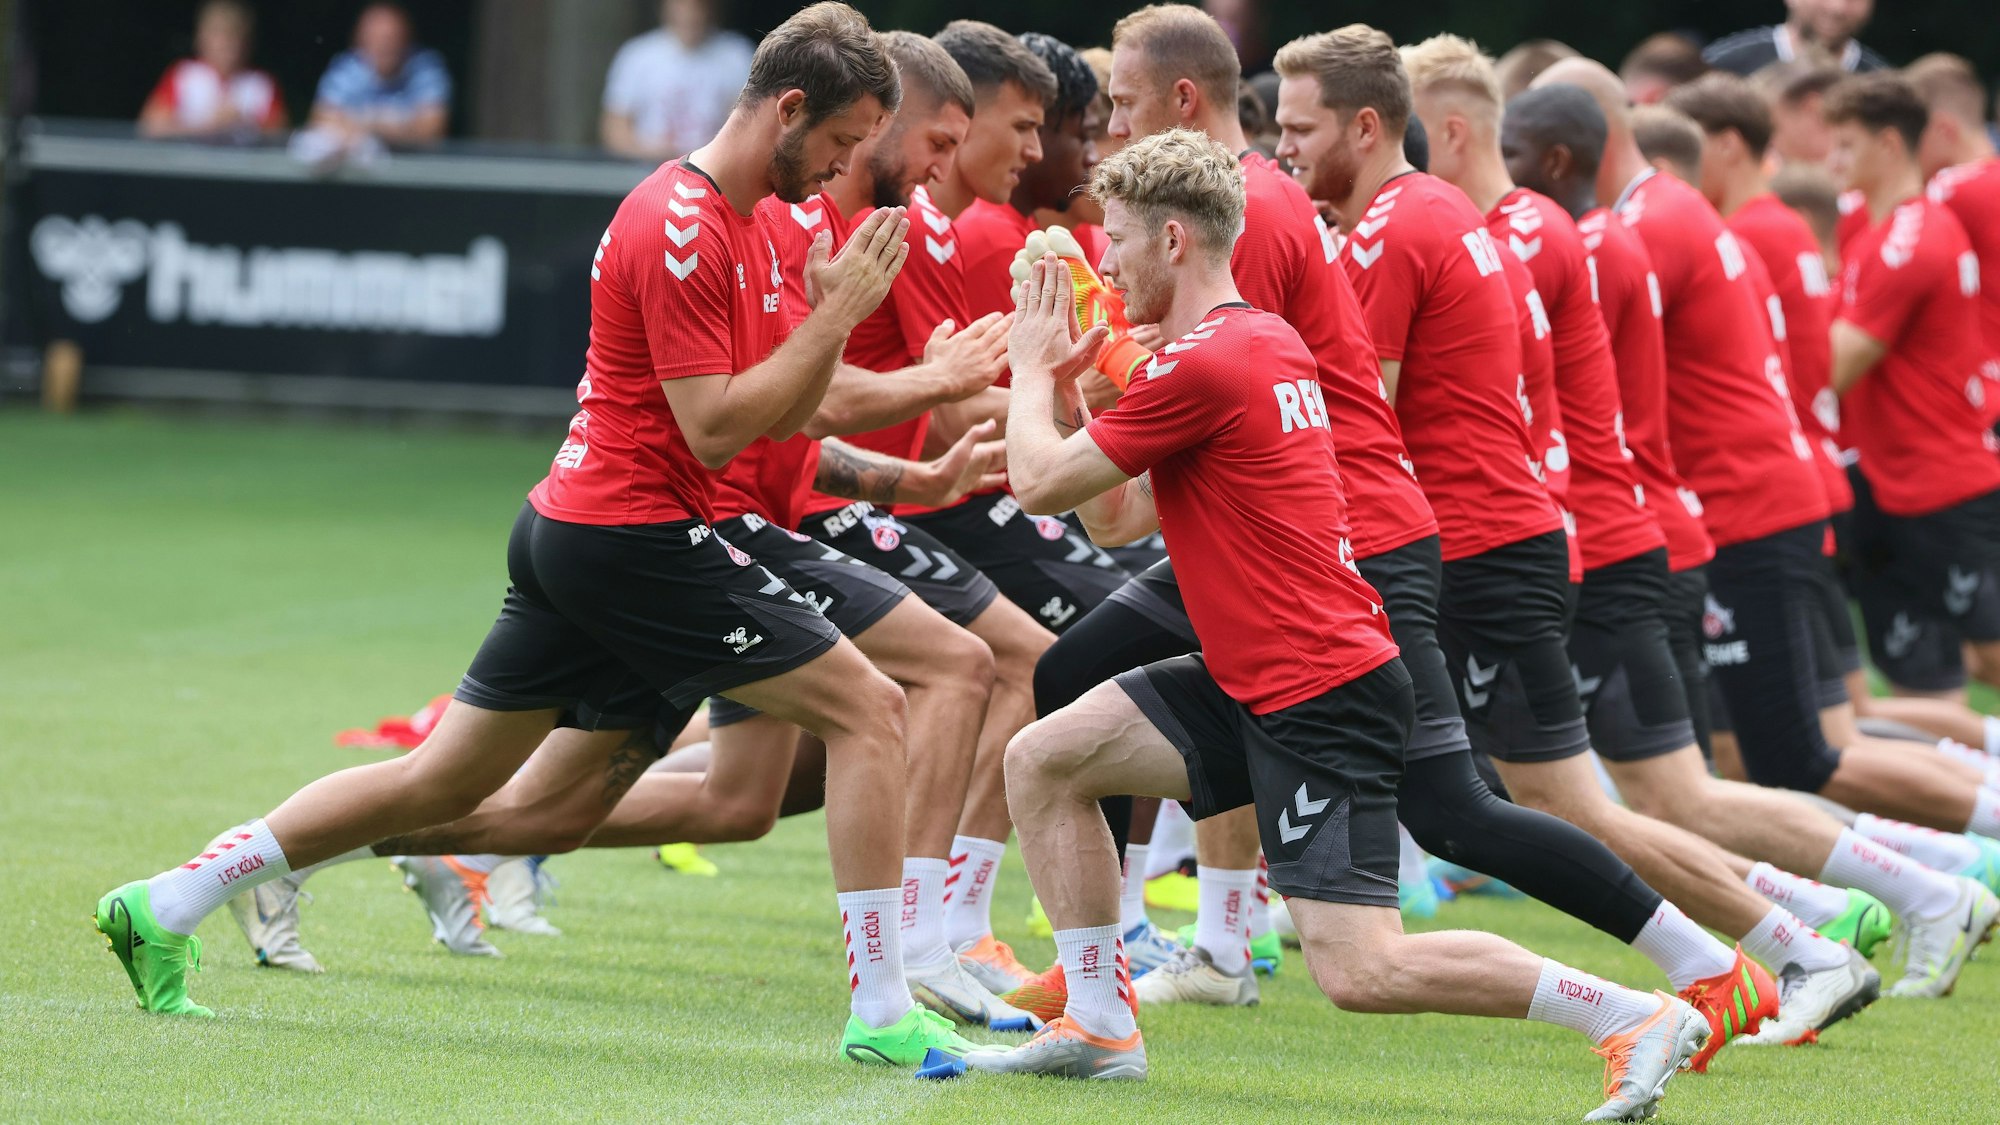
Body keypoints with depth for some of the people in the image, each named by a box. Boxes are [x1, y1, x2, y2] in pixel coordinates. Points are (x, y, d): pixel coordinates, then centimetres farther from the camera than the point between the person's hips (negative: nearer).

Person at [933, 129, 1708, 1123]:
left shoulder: (1203, 364, -18)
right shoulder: (1266, 343, 14)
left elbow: (1040, 482, -9)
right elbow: (1113, 518, 21)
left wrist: (1031, 371, 7)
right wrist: (1063, 384, 15)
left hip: (1320, 699, -10)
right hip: (1260, 680, 10)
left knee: (1361, 973, -14)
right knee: (1041, 761, 10)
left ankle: (1638, 1018, -10)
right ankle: (1099, 1024, 14)